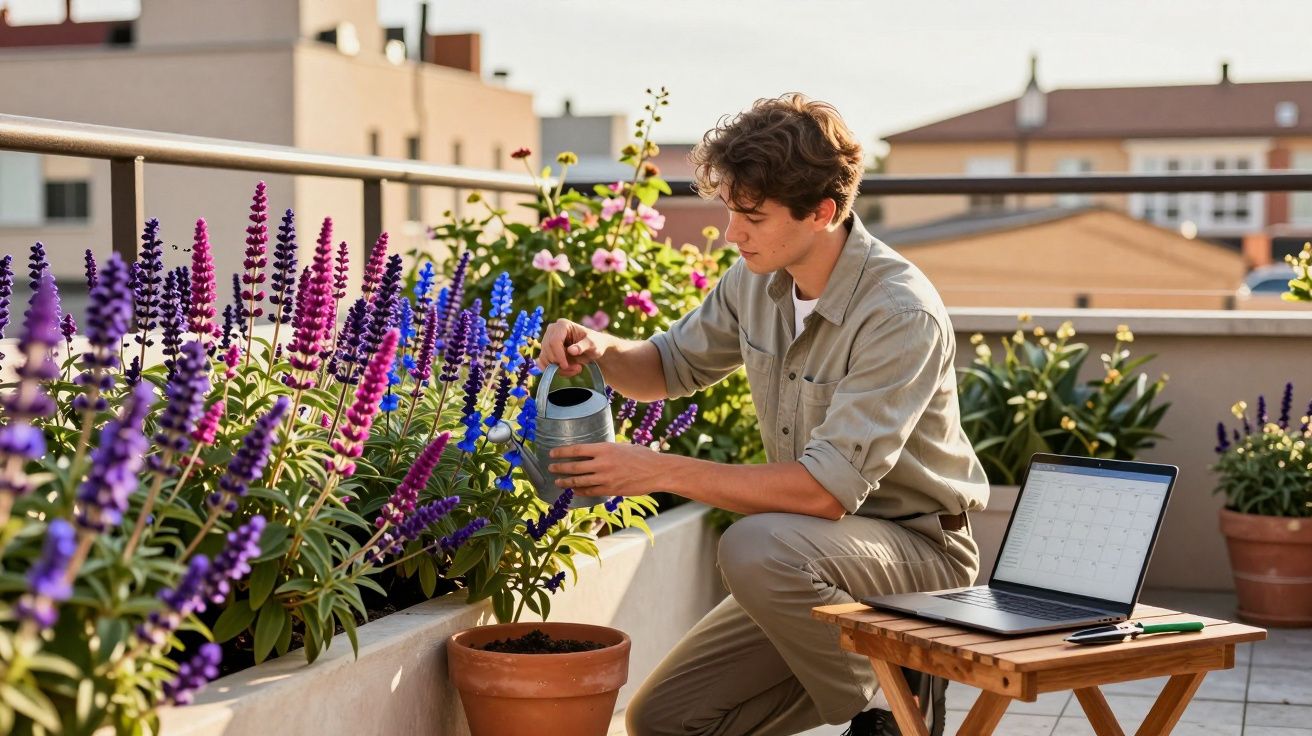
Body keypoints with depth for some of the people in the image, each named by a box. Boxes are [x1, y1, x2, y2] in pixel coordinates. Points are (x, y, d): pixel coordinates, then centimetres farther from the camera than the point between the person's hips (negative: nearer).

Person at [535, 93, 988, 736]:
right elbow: (672, 365, 14)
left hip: (921, 548, -7)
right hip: (813, 559, 7)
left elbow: (828, 488, -32)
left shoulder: (900, 315, -26)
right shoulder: (757, 280, -3)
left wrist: (660, 470, -30)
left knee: (758, 546, -36)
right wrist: (602, 350, -9)